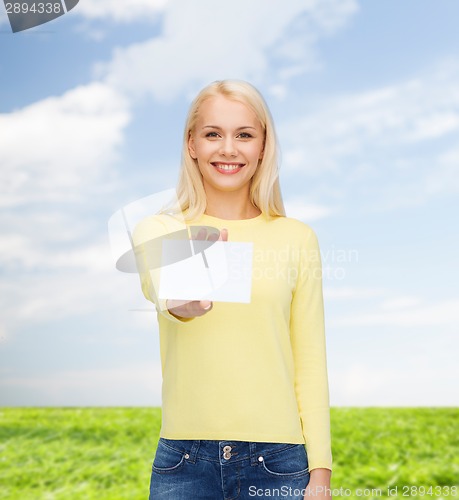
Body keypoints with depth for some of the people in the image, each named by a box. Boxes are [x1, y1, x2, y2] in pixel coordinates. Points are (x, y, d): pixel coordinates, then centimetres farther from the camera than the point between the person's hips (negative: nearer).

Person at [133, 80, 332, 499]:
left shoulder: (297, 239, 1)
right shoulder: (157, 229, 0)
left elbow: (311, 364, 1)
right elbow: (158, 287, -22)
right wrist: (181, 300, -44)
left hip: (278, 461, 0)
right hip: (184, 460, 0)